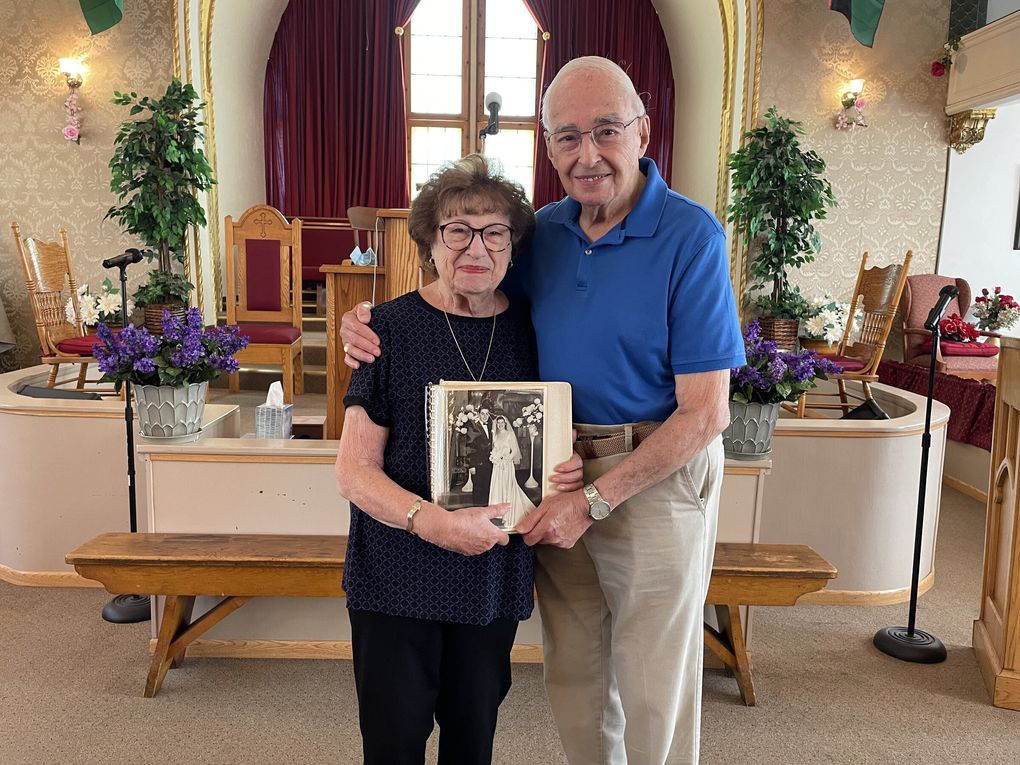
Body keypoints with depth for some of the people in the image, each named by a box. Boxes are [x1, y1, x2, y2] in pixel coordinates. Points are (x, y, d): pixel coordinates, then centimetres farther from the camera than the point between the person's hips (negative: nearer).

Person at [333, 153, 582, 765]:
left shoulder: (530, 331, 1)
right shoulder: (393, 328, -9)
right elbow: (355, 472, -11)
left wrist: (573, 468, -8)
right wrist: (434, 523, -25)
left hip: (496, 575, 3)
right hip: (398, 575, -3)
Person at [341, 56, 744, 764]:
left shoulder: (691, 236, -15)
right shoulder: (542, 231, 1)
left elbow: (705, 413, -18)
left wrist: (595, 500, -19)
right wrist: (373, 324, -5)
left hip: (657, 477, -5)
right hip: (557, 477, 5)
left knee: (653, 692, 11)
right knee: (573, 678, 20)